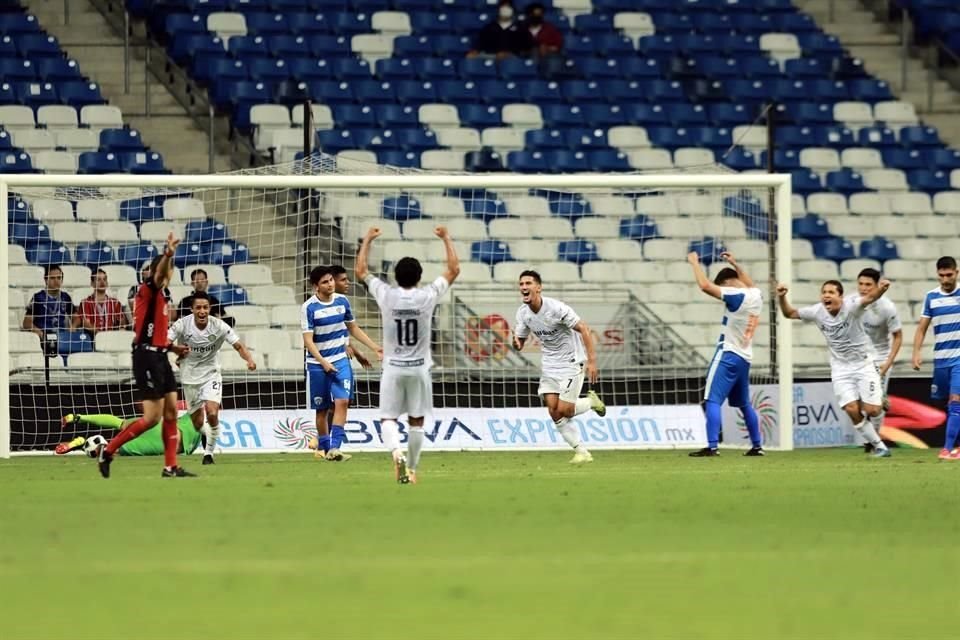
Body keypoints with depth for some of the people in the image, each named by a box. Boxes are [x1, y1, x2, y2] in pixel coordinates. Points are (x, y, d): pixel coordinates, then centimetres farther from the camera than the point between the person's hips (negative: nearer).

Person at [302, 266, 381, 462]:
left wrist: (374, 347, 12)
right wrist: (323, 362, -27)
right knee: (321, 409, 6)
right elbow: (308, 340, -15)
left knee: (342, 401, -15)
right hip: (317, 363, -3)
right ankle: (323, 447, 22)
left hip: (340, 360, 3)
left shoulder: (342, 301, 3)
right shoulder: (309, 308, -11)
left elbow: (353, 328, 17)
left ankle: (334, 448, -20)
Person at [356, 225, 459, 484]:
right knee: (416, 421, 10)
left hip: (393, 368, 0)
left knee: (388, 418, 3)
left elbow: (361, 272, 7)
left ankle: (396, 452, -25)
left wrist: (367, 240, 17)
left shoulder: (386, 295, -9)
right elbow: (454, 269, 5)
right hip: (419, 368, 0)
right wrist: (446, 239, 14)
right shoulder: (427, 296, -9)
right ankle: (412, 469, 15)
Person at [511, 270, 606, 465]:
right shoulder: (523, 313, -3)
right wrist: (516, 342, -21)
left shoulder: (556, 308, -22)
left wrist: (591, 361, -24)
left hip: (571, 362, -6)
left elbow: (583, 329, -19)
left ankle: (591, 401, 17)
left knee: (564, 410, -14)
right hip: (549, 366, 6)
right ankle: (581, 452, 5)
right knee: (554, 412, -6)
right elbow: (519, 344, 6)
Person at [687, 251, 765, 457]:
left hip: (728, 355, -8)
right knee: (744, 404, 20)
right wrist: (735, 264, 40)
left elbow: (705, 285, -21)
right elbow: (749, 284, 35)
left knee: (712, 400, -12)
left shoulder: (736, 295, -15)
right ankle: (757, 446, 23)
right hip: (745, 357, 8)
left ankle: (712, 446, -23)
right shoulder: (756, 295, 8)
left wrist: (695, 262, -8)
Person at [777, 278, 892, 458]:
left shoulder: (851, 306, -19)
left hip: (863, 363, -3)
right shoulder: (817, 312, -5)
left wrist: (880, 289, -61)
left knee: (871, 410, -11)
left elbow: (869, 298, -39)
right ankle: (878, 446, 4)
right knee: (852, 410, -10)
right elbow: (790, 314, 7)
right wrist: (781, 298, -13)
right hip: (840, 367, 3)